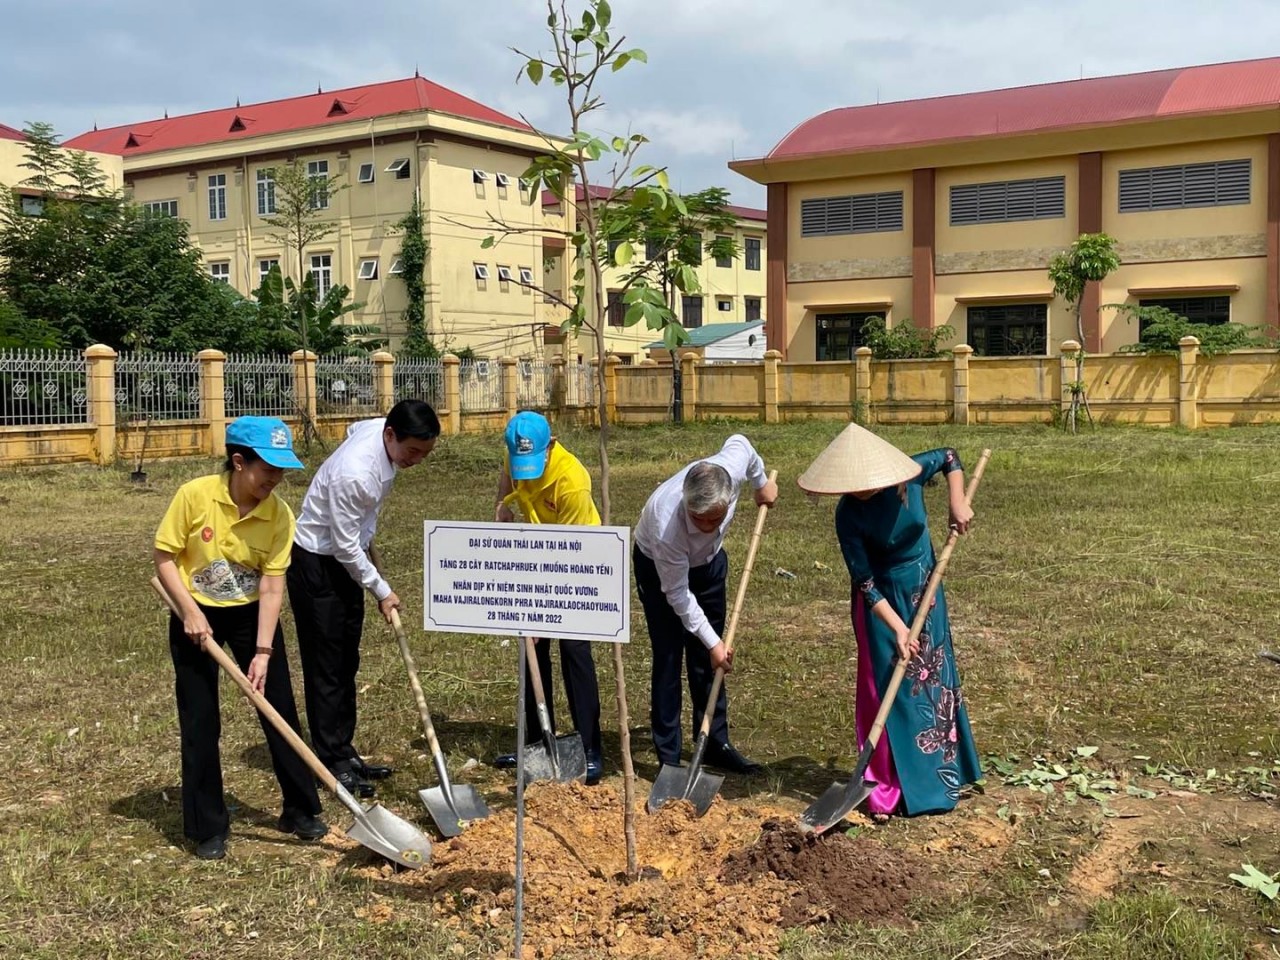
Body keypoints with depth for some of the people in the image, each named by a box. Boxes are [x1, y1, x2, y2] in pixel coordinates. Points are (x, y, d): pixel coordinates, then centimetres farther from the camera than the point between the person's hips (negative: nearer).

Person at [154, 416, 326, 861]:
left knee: (280, 712, 4)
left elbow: (272, 585, -17)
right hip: (197, 616, -1)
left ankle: (300, 809, 20)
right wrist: (191, 612, -21)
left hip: (252, 614, 2)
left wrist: (263, 652, -21)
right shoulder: (194, 495, -22)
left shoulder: (279, 514, -17)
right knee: (200, 723, 2)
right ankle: (208, 828, 15)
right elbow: (164, 558, -12)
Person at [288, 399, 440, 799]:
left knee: (347, 664, 14)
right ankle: (332, 764, 9)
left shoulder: (378, 429, -8)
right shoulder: (353, 472, -34)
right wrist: (381, 590, -12)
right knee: (325, 667, -1)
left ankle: (344, 754, 24)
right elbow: (346, 546, -25)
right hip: (316, 564, -9)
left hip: (345, 560, 9)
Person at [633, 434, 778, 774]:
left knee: (707, 659, 11)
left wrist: (762, 482, 8)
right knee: (668, 659, -7)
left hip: (708, 562, 5)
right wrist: (712, 641, -23)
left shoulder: (733, 466, -35)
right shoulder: (667, 526, -44)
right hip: (659, 568, -5)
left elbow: (739, 441, -7)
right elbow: (677, 594, -28)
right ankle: (668, 758, 2)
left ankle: (716, 744, 21)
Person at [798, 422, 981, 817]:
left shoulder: (911, 475, -18)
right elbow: (864, 581, -22)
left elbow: (949, 457, 3)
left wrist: (957, 504, -10)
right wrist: (898, 628, -26)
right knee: (887, 685, -3)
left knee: (934, 675, 14)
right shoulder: (849, 515, -25)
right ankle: (889, 790, 7)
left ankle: (942, 771, 33)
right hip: (882, 599, -4)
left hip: (925, 588, 4)